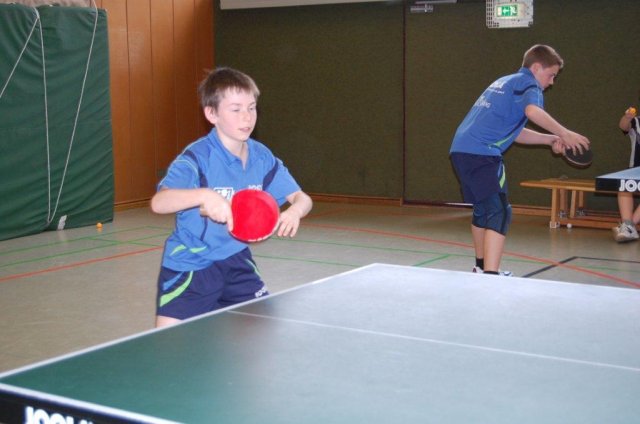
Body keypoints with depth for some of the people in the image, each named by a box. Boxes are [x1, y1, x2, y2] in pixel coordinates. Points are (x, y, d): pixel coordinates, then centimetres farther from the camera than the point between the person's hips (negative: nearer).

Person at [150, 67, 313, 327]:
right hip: (189, 265, -5)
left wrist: (295, 211, -24)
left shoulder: (261, 157, -2)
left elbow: (302, 198, 1)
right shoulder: (198, 157, -20)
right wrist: (203, 195, -51)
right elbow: (158, 203, -34)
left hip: (236, 262, 6)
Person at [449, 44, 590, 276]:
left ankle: (482, 266, 34)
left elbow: (513, 133, 29)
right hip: (482, 153, -10)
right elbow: (532, 111, -25)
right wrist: (564, 133, -18)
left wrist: (550, 139, 21)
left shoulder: (505, 82, 28)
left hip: (460, 149, 10)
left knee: (481, 210, 22)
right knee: (499, 212, -13)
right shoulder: (528, 84, 0)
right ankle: (490, 275, -23)